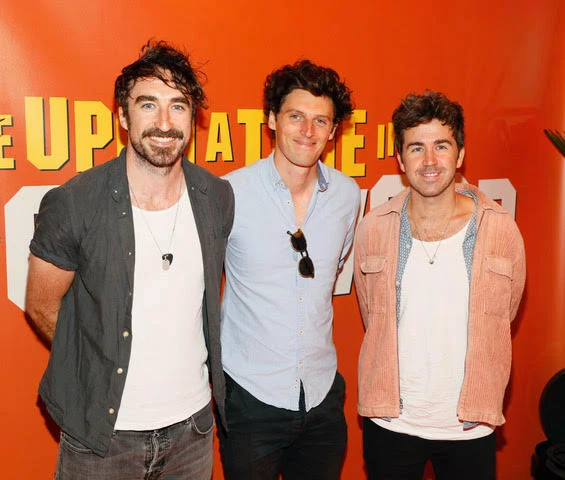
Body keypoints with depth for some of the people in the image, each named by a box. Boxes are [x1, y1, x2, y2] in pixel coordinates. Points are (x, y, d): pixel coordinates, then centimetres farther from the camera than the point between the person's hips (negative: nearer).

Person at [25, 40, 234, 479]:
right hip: (100, 431, -3)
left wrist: (193, 362, 10)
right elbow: (42, 307, -5)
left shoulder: (218, 198, -6)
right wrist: (102, 365, 2)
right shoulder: (72, 204, -17)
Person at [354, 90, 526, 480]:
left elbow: (503, 320, 5)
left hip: (471, 427, 0)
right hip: (390, 423, 1)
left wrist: (481, 402, 9)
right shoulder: (373, 229, -6)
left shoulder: (502, 229, -8)